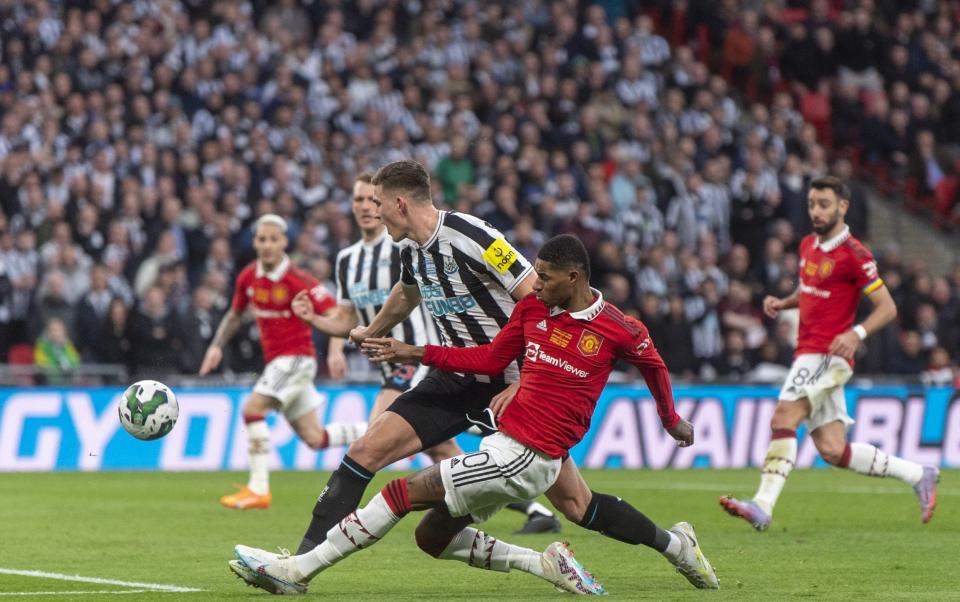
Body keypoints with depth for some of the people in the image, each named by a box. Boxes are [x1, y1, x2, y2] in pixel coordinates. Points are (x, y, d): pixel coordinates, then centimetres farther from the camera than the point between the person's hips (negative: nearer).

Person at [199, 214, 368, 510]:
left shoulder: (297, 280, -17)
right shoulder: (248, 277, 3)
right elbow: (234, 315, 20)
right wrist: (217, 346, 8)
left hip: (296, 358, -7)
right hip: (276, 360, 7)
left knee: (252, 407, -22)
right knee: (314, 438, 8)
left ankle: (258, 489, -17)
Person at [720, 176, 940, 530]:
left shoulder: (854, 255, -11)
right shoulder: (808, 246, 14)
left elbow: (887, 308, -11)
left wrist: (856, 334, -27)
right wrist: (783, 303, 10)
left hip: (828, 355, -8)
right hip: (808, 354, 9)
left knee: (784, 418, -23)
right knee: (832, 451, 6)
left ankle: (762, 506, -30)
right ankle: (918, 476, 19)